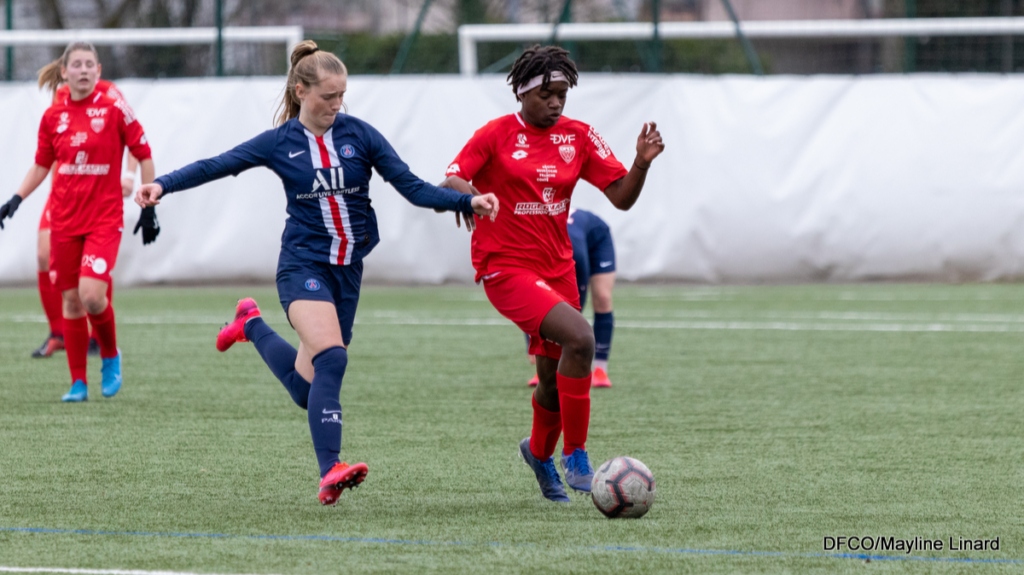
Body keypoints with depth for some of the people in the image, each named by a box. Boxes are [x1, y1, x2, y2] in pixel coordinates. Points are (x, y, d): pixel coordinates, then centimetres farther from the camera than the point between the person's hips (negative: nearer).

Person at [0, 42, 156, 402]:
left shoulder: (114, 111, -5)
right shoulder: (53, 117, 5)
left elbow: (144, 156, 2)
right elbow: (42, 165, 17)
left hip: (104, 219, -4)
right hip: (64, 220, 4)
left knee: (92, 294, -19)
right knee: (70, 300, 4)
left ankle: (110, 355, 9)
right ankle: (78, 382, 13)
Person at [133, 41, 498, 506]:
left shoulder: (359, 135, 1)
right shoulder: (280, 143, -2)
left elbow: (414, 189, 0)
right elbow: (214, 166, -1)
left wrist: (468, 201, -12)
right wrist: (162, 185, -15)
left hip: (348, 269, 4)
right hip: (304, 264, -4)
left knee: (307, 390, 9)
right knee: (331, 359, -27)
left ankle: (252, 326, 38)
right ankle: (330, 472, -31)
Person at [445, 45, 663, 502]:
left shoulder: (578, 137, 6)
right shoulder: (496, 135, -5)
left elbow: (622, 197, 3)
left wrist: (642, 164, -15)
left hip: (558, 267, 6)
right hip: (506, 269, -6)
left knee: (556, 378, 12)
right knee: (578, 337, -27)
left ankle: (540, 451, 45)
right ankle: (575, 456, -17)